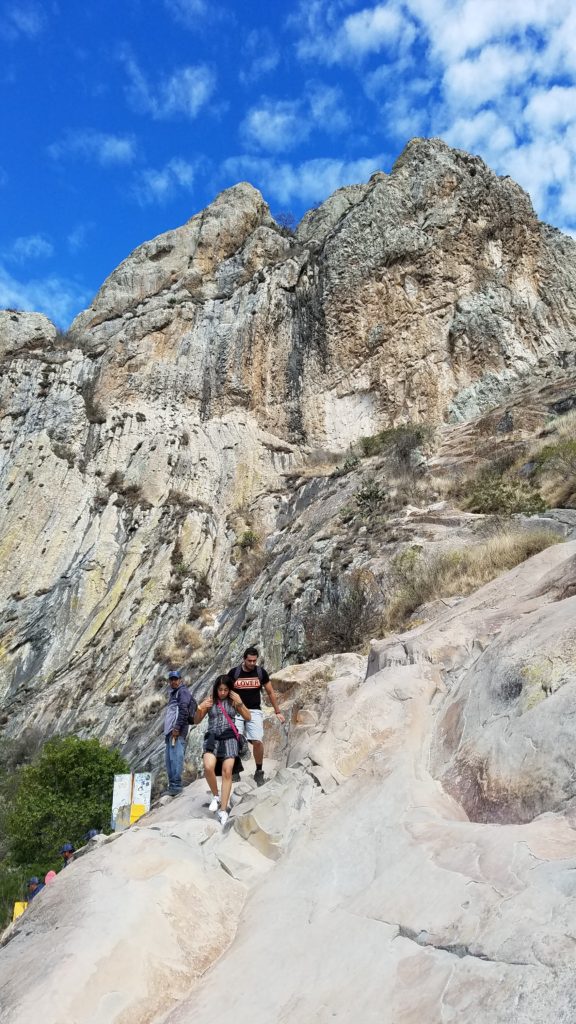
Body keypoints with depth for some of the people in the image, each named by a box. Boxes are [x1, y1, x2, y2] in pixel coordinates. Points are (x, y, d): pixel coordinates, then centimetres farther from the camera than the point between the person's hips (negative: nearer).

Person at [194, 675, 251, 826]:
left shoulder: (234, 700, 4)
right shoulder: (210, 700, 3)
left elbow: (248, 718, 6)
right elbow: (197, 721, 8)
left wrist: (240, 703, -9)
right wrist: (200, 708, -13)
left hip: (229, 737, 0)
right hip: (212, 736, 0)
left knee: (227, 772, -11)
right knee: (208, 767, -24)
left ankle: (223, 810, -1)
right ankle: (215, 796, 2)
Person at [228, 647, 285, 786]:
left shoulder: (261, 672, -1)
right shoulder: (234, 672, -4)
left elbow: (270, 693, 8)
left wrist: (278, 712, 8)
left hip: (254, 711, 0)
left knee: (257, 741, -13)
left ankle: (259, 771, 6)